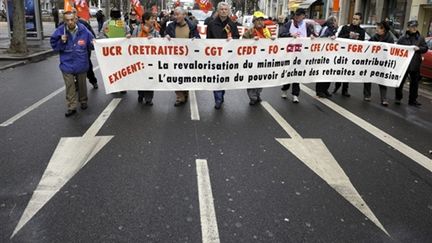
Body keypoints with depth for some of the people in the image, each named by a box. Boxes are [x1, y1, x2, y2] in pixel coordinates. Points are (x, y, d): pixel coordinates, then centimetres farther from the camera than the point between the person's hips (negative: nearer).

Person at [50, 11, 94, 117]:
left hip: (81, 64, 0)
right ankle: (72, 107, 12)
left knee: (82, 84, 17)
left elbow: (91, 44, -1)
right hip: (67, 64, 0)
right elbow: (54, 44, 0)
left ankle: (83, 101, 38)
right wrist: (61, 42, -19)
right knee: (70, 86, 3)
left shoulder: (83, 30, -11)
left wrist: (94, 44, -24)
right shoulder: (60, 31, -10)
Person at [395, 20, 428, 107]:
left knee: (414, 82, 8)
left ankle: (412, 100, 17)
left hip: (415, 64, 2)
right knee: (401, 81, 6)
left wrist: (419, 48, -14)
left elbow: (425, 48, 4)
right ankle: (398, 98, 21)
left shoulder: (421, 38, 7)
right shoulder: (403, 38, 0)